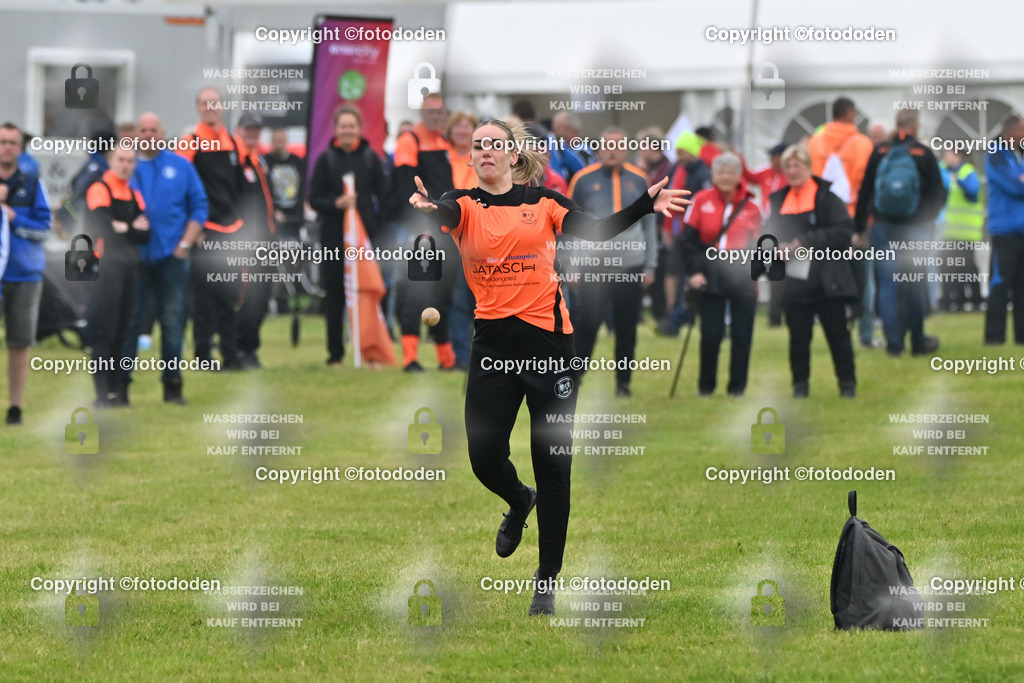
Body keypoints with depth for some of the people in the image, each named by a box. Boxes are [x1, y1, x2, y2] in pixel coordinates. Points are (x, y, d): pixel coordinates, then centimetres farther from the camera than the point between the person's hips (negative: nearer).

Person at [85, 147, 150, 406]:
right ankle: (102, 392, -9)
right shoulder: (99, 190, -6)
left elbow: (145, 235, 8)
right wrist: (134, 229, -5)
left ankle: (118, 390, 15)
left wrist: (124, 229, -7)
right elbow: (104, 227, -17)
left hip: (130, 266, 7)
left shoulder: (134, 195, 16)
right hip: (106, 265, -7)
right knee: (104, 329, -8)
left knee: (121, 332, 10)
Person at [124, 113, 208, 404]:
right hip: (134, 256, -1)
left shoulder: (181, 167, 8)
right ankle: (121, 382, 1)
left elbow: (199, 206, 8)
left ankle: (172, 384, 8)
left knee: (172, 320, 2)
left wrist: (186, 243, -2)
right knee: (129, 320, -2)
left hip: (171, 256, 1)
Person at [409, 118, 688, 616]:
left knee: (552, 463, 0)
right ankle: (519, 502, 32)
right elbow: (443, 214, -18)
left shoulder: (543, 202, 7)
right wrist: (423, 207, -42)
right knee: (484, 457, -6)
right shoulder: (465, 203, 4)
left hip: (547, 337, -1)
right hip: (493, 343, 1)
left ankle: (547, 581, 10)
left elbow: (598, 230, 1)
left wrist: (648, 203, -11)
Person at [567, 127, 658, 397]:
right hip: (593, 266, -2)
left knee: (627, 328, 6)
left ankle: (623, 382, 15)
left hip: (630, 266, 2)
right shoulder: (584, 179, 0)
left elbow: (649, 223, 12)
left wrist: (649, 266, 9)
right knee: (587, 324, -4)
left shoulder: (639, 180, 6)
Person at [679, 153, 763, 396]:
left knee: (741, 335, 3)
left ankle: (737, 386, 14)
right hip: (711, 276, 0)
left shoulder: (750, 207, 2)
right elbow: (688, 239, 1)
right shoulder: (702, 201, 1)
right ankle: (706, 385, 14)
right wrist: (695, 271, -7)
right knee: (710, 334, 0)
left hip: (741, 276, 0)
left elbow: (756, 245, 8)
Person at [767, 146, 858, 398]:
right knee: (798, 336, 6)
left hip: (827, 282, -4)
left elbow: (844, 232, -15)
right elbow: (769, 234, 15)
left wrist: (807, 242, -20)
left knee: (837, 333, 4)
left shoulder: (826, 196, -7)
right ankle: (800, 383, 16)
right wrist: (778, 247, -9)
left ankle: (847, 382, 14)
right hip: (794, 283, 4)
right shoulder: (779, 200, 10)